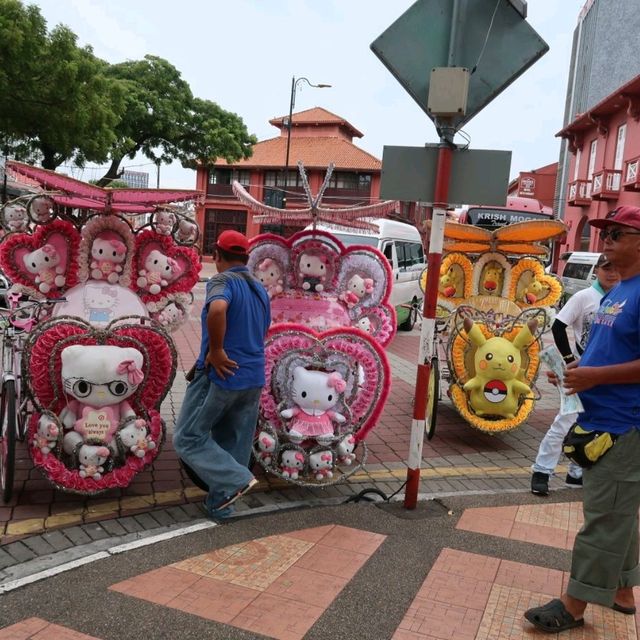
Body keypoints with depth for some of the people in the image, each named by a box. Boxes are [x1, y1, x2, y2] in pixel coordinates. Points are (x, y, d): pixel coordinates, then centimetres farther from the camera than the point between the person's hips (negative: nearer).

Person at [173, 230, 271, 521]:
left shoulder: (222, 281, -10)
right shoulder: (260, 289, 15)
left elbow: (217, 310, -34)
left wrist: (216, 351, -23)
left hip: (221, 375, -7)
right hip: (253, 379, 8)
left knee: (188, 437, 6)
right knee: (233, 445, 15)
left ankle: (236, 479, -4)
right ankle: (219, 505, 23)